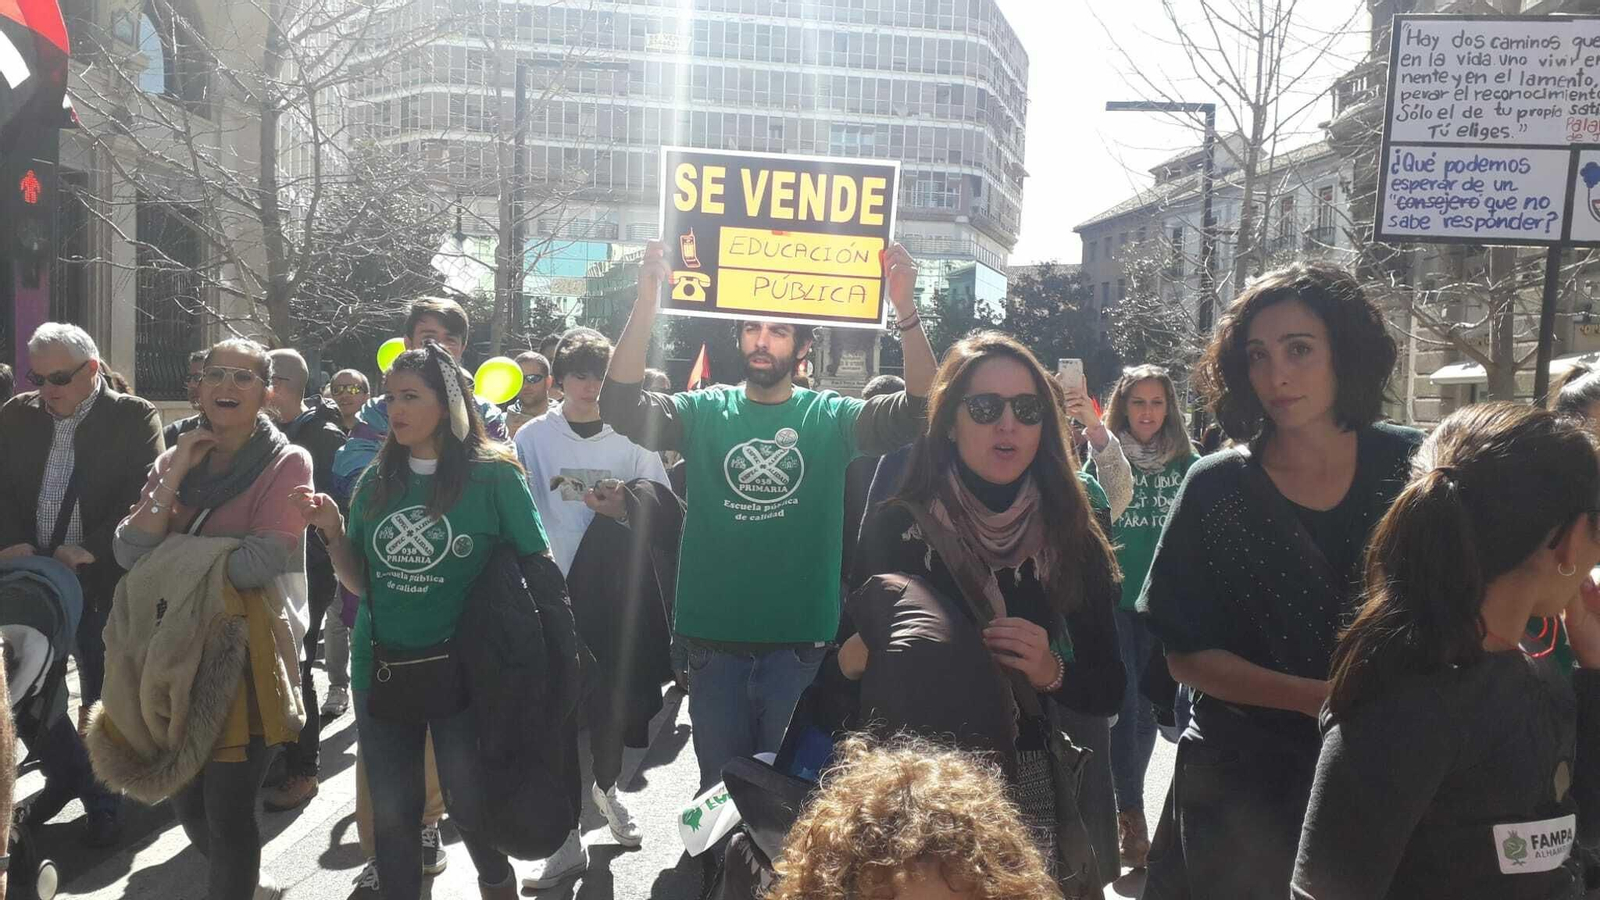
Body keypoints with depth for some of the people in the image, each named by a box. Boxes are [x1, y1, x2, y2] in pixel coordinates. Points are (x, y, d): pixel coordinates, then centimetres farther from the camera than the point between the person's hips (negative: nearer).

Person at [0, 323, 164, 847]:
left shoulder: (134, 418, -7)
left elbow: (143, 497, -13)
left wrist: (90, 551, -21)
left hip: (104, 581, -4)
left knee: (102, 697, 7)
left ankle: (101, 800, 24)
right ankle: (65, 775, 33)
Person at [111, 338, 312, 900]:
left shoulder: (287, 463, -11)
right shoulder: (175, 461, 7)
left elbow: (257, 564, -23)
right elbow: (129, 554, -4)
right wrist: (175, 475, -12)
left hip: (249, 656, -6)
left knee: (227, 812, -1)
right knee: (187, 801, 18)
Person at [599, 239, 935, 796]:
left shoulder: (829, 418, 0)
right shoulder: (705, 412, 2)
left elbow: (918, 410, -13)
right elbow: (621, 405, -12)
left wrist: (906, 312, -27)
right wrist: (648, 301, -25)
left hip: (800, 639, -1)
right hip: (714, 637, 1)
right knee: (719, 787, 15)